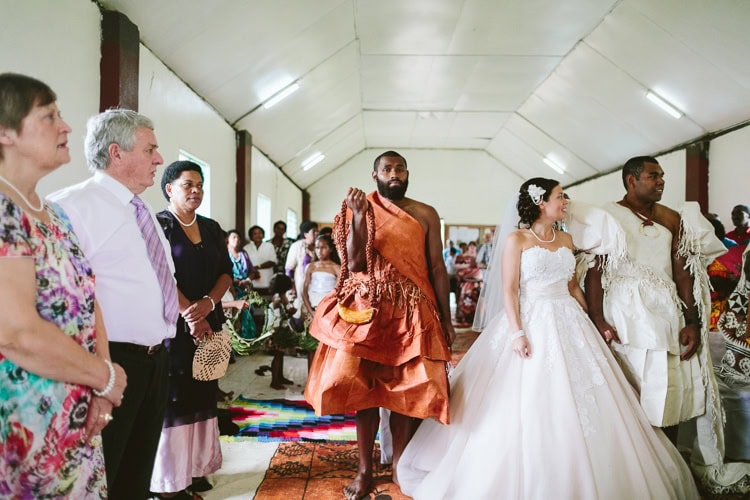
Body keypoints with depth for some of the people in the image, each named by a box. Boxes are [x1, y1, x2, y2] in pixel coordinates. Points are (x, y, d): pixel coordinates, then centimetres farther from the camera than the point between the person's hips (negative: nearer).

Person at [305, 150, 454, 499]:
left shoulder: (426, 214, 6)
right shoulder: (359, 210, 3)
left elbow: (437, 267, 5)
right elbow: (353, 264, -7)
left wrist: (446, 318, 2)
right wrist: (359, 216, -17)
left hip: (412, 311, 1)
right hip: (367, 309, -1)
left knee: (407, 389, 3)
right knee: (363, 387, 2)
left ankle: (399, 466, 21)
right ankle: (365, 470, 15)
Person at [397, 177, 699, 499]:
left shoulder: (565, 240, 13)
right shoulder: (516, 239, -4)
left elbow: (573, 286, 18)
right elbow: (509, 290, -9)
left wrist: (590, 320, 10)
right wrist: (517, 332, -18)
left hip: (568, 324, 6)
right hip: (531, 322, -6)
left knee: (576, 404, 6)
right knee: (528, 407, -3)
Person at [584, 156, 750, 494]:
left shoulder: (672, 219, 14)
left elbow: (683, 273, 10)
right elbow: (594, 272, -7)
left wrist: (692, 322, 2)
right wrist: (598, 321, -15)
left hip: (667, 313, 5)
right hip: (625, 315, -4)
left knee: (672, 392, 4)